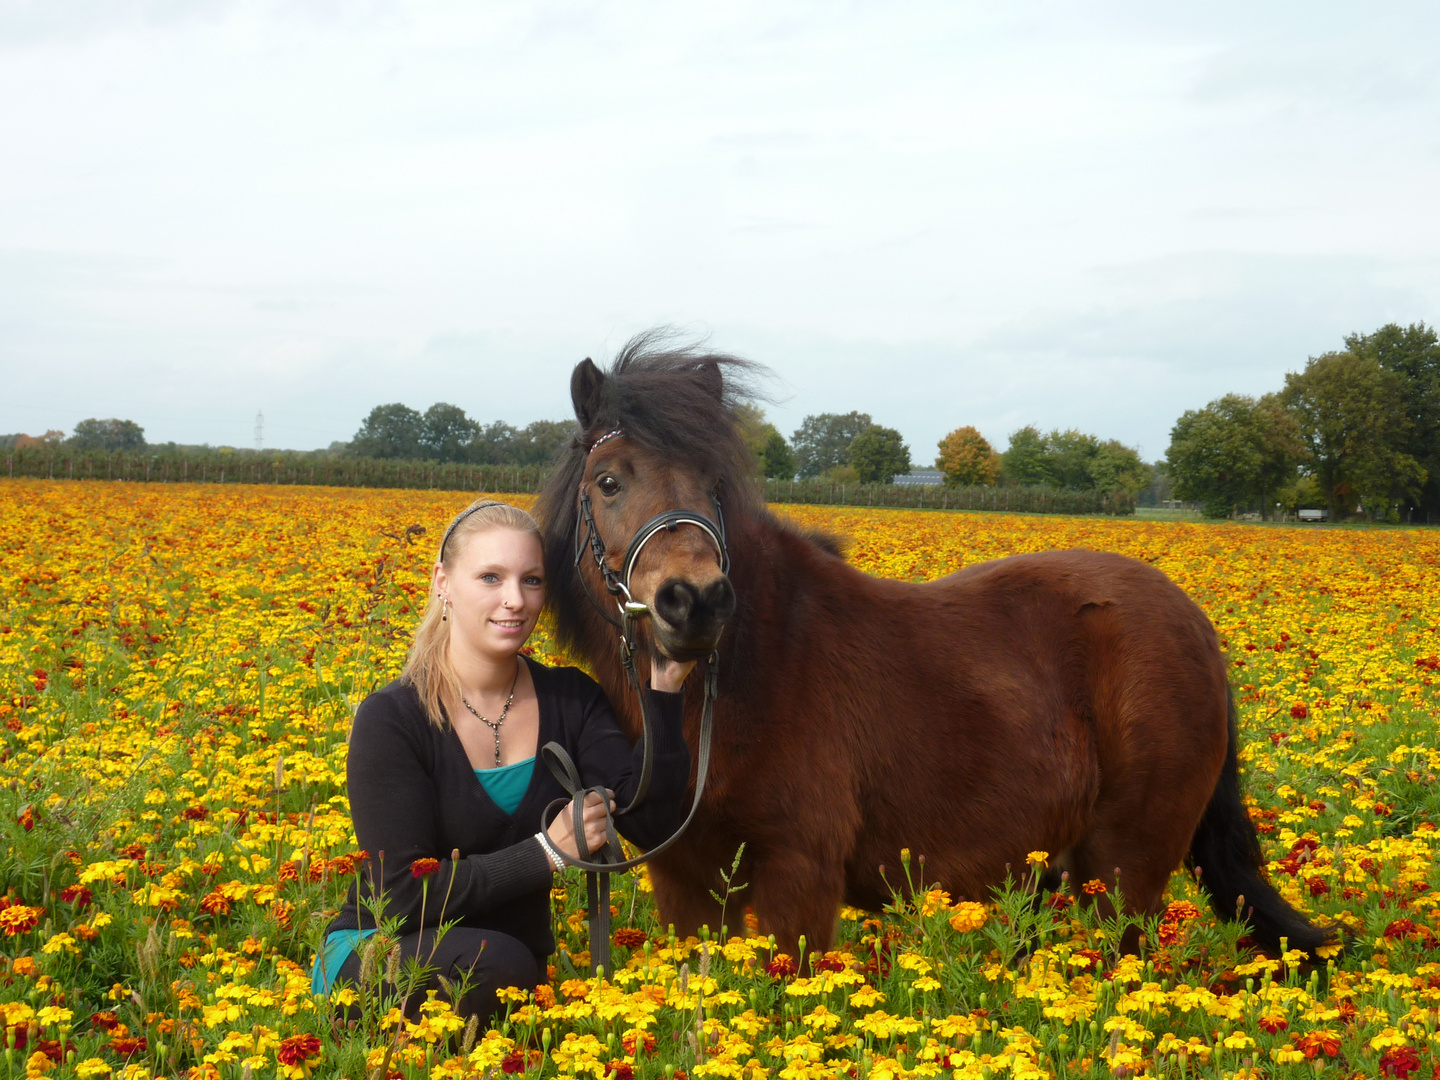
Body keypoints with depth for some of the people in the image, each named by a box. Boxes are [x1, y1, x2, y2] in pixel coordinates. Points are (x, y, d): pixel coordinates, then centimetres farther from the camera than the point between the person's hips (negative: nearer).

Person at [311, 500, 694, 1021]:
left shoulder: (573, 700, 1)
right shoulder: (391, 720, -13)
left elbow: (650, 824, -10)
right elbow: (406, 895, -17)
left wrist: (664, 690, -18)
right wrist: (548, 850, -20)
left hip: (516, 972, 5)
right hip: (375, 962, -5)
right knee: (497, 961, -34)